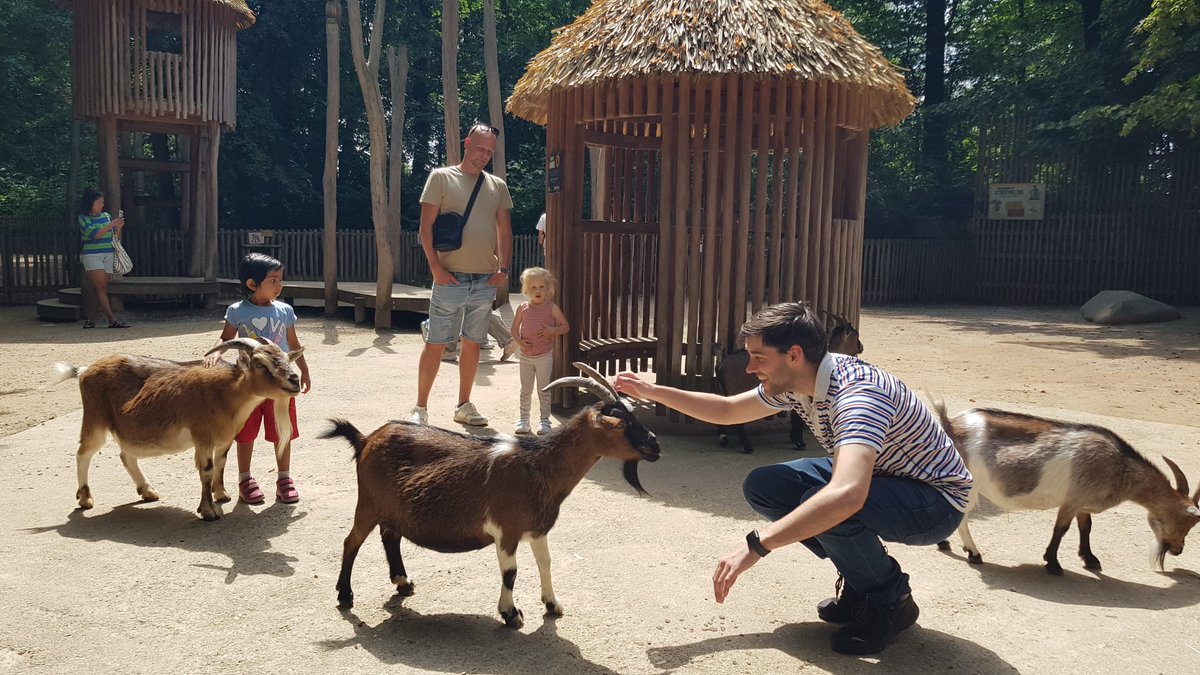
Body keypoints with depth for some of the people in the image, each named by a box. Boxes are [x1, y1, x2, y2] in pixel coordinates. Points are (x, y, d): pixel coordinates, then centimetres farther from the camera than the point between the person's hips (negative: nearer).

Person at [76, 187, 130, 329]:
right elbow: (94, 234, -16)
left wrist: (119, 227, -4)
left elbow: (114, 236, 15)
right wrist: (112, 224, -16)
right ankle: (113, 319, -18)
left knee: (97, 288, 3)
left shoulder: (106, 216, 11)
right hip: (91, 255, -5)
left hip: (108, 255, 5)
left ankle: (90, 318, 8)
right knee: (101, 287, -11)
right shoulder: (83, 218, -3)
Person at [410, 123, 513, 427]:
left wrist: (503, 268, 2)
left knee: (472, 343, 10)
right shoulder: (441, 177, 1)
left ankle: (463, 406, 21)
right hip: (451, 278, -4)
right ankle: (420, 407, 9)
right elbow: (426, 227, -3)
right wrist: (435, 267, -11)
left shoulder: (498, 186, 12)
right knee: (436, 343, -1)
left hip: (486, 281, 4)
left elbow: (504, 231, 14)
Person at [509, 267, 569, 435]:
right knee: (525, 390, 11)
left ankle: (544, 419, 13)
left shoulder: (552, 308, -6)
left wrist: (553, 330, -20)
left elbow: (566, 327, -1)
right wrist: (519, 341, -12)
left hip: (545, 356, -2)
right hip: (526, 356, 2)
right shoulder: (522, 308, -1)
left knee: (544, 390, 4)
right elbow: (515, 328, 6)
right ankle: (524, 419, 22)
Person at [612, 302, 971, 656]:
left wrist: (756, 545, -49)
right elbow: (728, 410, 10)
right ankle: (862, 579, 10)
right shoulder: (794, 382, -8)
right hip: (872, 476, 8)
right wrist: (653, 392, 0)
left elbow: (846, 495, -51)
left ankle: (890, 601, -5)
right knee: (763, 486, -3)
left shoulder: (857, 392, -35)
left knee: (827, 506, -35)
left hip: (935, 499, -8)